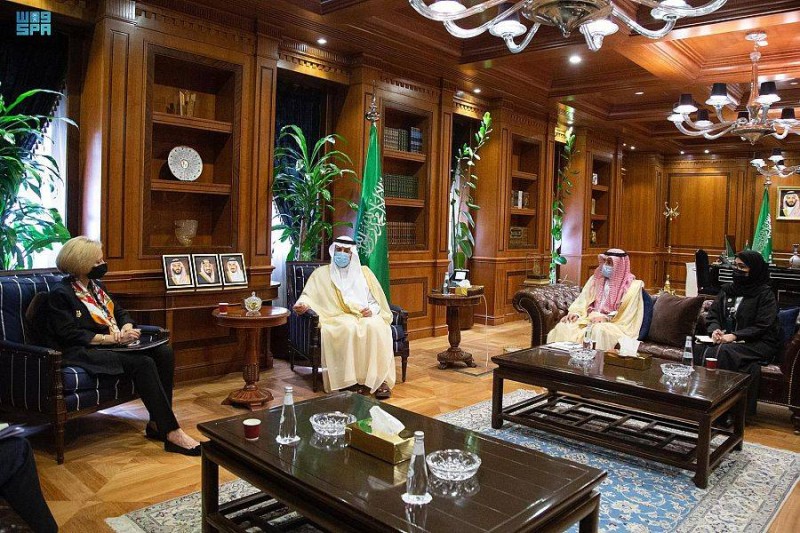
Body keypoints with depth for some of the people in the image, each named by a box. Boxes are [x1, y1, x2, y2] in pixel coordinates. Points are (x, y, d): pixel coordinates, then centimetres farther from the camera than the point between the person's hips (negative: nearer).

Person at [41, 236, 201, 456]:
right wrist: (114, 338, -19)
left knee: (164, 353, -16)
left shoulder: (96, 286, 18)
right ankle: (171, 433, -31)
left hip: (110, 346, 8)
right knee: (142, 363, -31)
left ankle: (157, 423, -14)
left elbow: (121, 313, 17)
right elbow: (72, 335, -16)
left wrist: (126, 330, -7)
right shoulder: (60, 294, -6)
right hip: (82, 353, -8)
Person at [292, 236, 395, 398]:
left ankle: (380, 379, -30)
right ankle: (348, 381, -32)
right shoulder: (322, 273, 16)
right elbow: (309, 295, 5)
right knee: (349, 329, -38)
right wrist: (303, 304, -19)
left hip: (365, 316, 2)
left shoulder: (364, 272, 19)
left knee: (376, 327, -34)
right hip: (338, 317, -1)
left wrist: (372, 310, -7)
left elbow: (376, 300, 16)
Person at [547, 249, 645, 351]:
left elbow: (626, 314, -8)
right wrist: (576, 313, -9)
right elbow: (583, 300, 10)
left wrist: (607, 318, -20)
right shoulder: (596, 279, 15)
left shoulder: (632, 286, 0)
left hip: (615, 324, -4)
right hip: (590, 319, 4)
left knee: (598, 330, -39)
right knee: (563, 326, -22)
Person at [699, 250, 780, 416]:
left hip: (758, 344, -5)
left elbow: (762, 327, -10)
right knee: (704, 351, -27)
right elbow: (712, 316, 13)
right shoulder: (726, 290, 14)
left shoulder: (765, 294, -2)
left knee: (725, 352, -34)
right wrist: (715, 330, -10)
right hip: (725, 339, 5)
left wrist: (735, 336, -21)